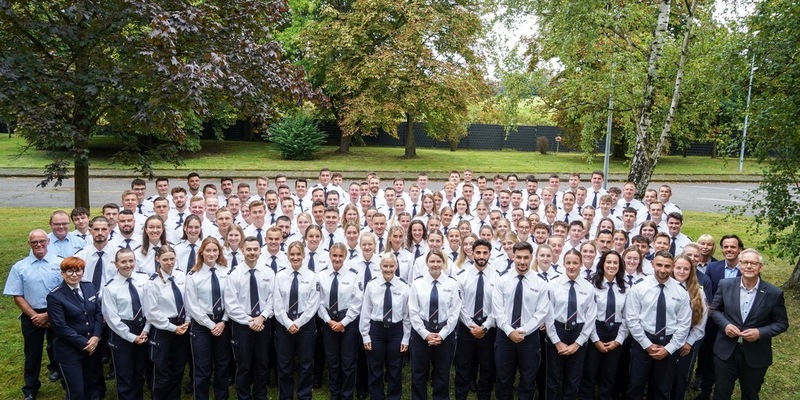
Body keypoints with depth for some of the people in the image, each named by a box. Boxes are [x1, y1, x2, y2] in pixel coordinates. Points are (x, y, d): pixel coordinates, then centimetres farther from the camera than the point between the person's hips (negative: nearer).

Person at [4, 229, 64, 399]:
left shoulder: (60, 263, -7)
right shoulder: (20, 267, -1)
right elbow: (17, 296, 0)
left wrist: (48, 314, -11)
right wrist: (34, 315, -9)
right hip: (31, 316, 1)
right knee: (32, 352, 12)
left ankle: (55, 369, 40)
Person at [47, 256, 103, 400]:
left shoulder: (89, 287, 4)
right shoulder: (55, 296, -13)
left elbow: (98, 313, 6)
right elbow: (60, 327, -16)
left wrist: (96, 337, -8)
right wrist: (84, 343, -16)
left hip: (92, 346, 5)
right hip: (69, 351, -5)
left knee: (88, 386, 17)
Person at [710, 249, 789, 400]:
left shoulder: (774, 293, -9)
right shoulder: (725, 285, -5)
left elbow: (782, 323, -2)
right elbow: (714, 309, 6)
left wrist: (760, 333, -18)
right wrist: (725, 325, -13)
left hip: (756, 355, 0)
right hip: (726, 351, 1)